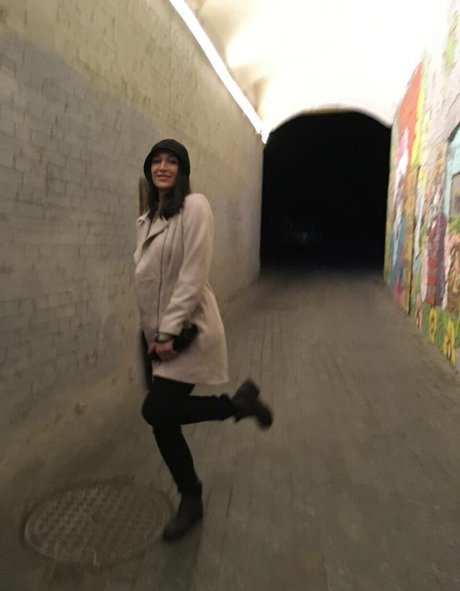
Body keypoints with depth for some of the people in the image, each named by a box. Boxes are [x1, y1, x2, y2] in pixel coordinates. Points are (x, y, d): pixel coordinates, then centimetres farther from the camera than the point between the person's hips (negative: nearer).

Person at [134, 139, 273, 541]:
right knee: (162, 413, 6)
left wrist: (169, 330, -19)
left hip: (188, 330, -8)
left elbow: (194, 274, -17)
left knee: (157, 411, -9)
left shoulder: (195, 206, -10)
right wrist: (152, 331, 13)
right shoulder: (147, 218, 15)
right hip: (159, 331, 8)